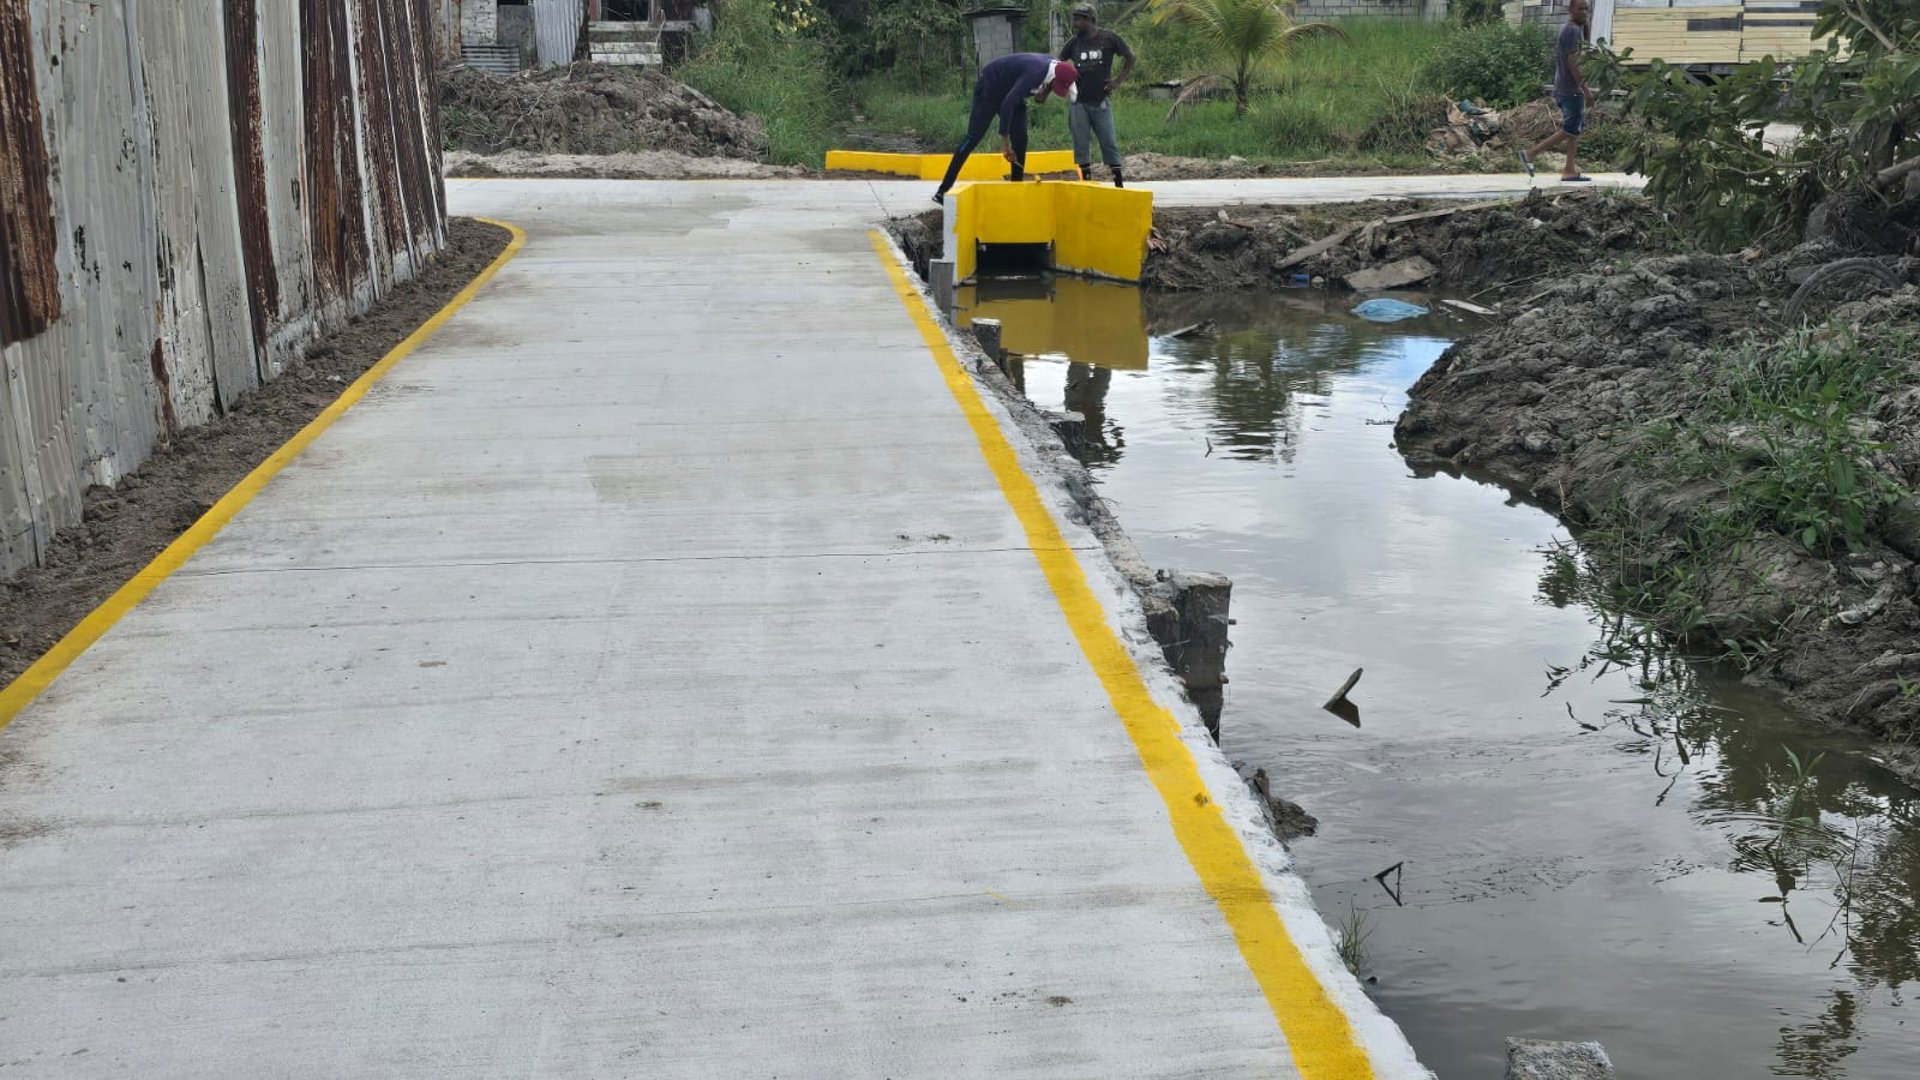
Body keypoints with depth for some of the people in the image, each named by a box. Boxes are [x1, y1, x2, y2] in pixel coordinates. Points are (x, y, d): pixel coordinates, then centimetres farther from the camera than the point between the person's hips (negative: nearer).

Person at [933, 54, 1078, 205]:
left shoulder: (1054, 67, -10)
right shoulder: (1035, 72, -36)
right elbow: (1007, 104, -37)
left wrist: (1041, 96, -18)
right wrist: (1004, 140, -35)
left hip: (1011, 92, 8)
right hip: (990, 89, -8)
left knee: (1020, 138, -2)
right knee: (974, 137, -12)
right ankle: (943, 191, -14)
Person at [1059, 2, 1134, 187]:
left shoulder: (1109, 38, -3)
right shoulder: (1074, 43, 3)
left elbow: (1130, 57, 6)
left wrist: (1119, 80, -2)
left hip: (1100, 102, -2)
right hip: (1078, 102, 2)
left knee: (1109, 142, 0)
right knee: (1081, 143, 2)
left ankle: (1119, 182, 6)